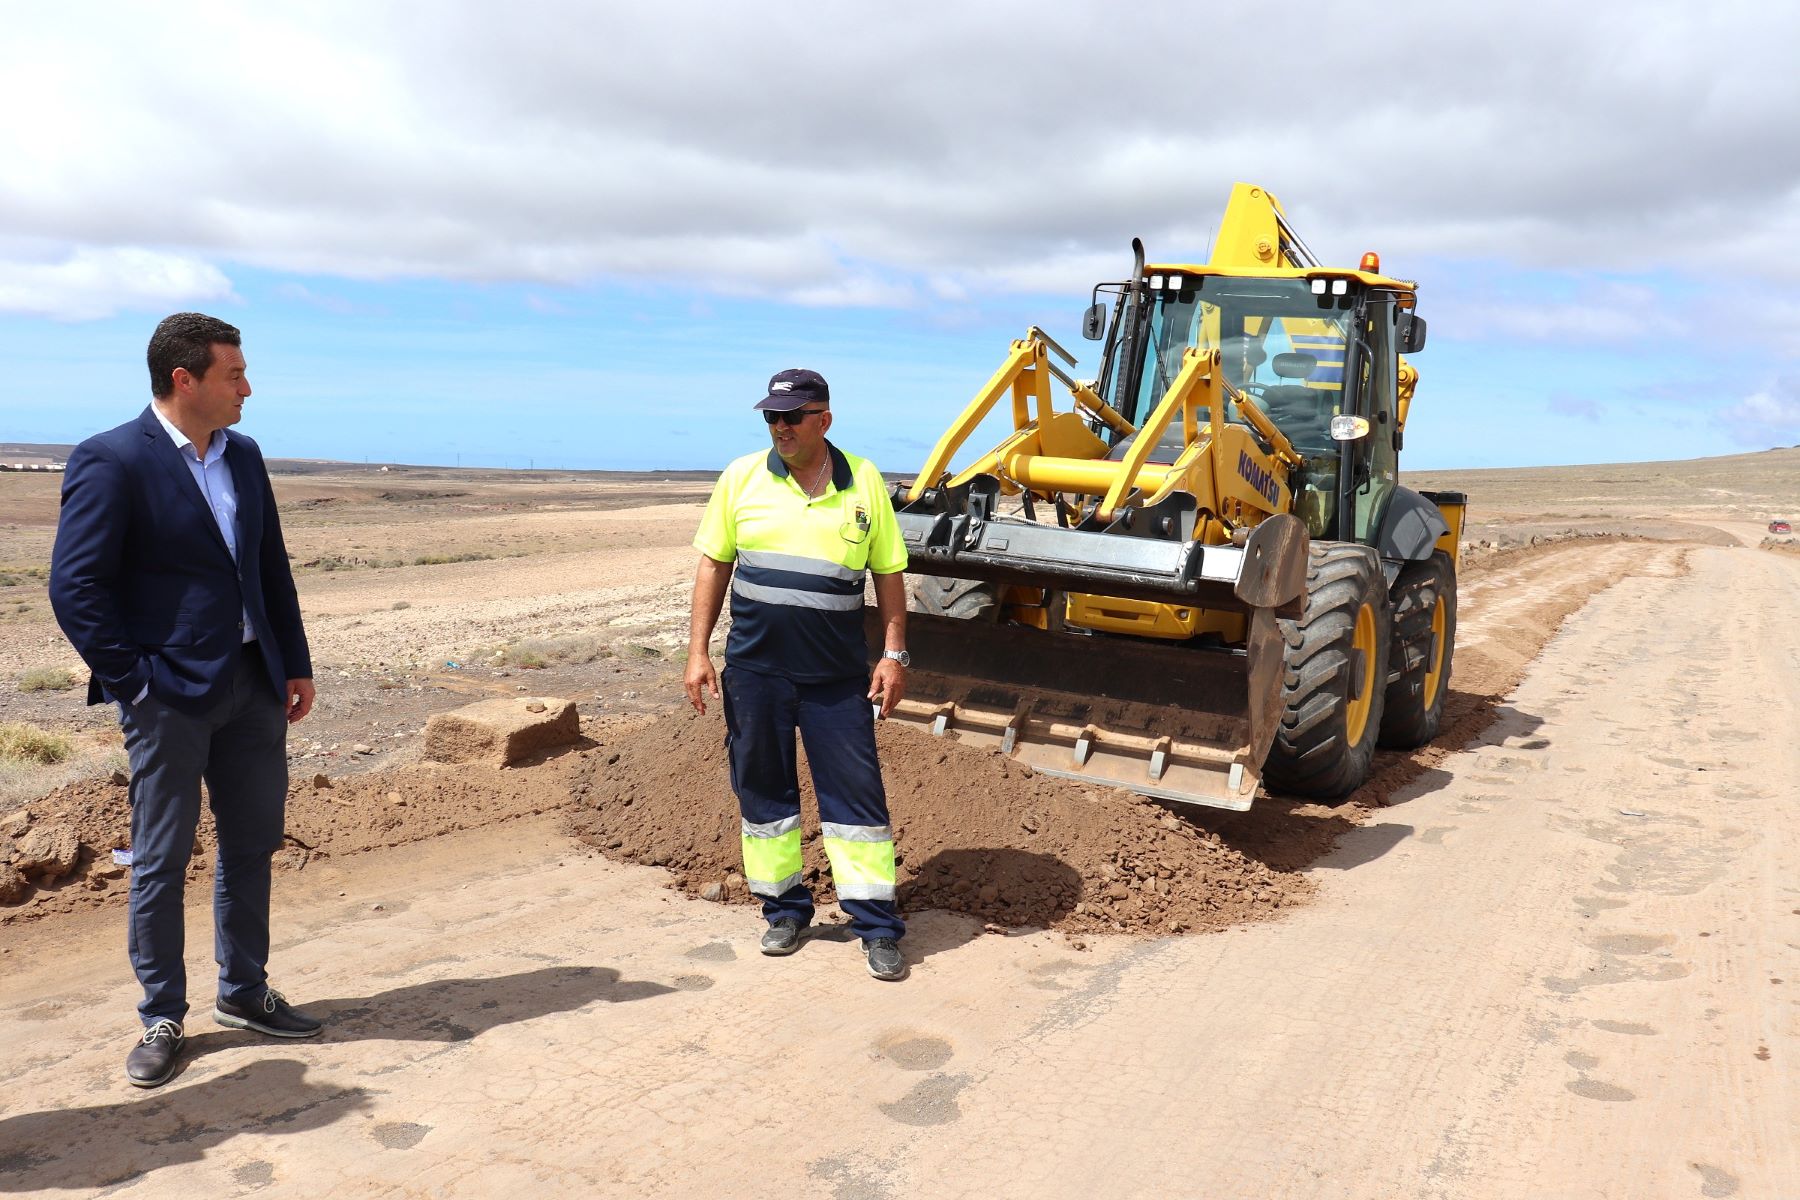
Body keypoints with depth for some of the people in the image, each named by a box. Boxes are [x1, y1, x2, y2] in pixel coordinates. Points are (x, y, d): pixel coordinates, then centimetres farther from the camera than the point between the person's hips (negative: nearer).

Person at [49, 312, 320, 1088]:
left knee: (252, 844, 14)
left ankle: (243, 992, 30)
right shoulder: (111, 462, -12)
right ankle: (161, 1019, 20)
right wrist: (132, 683, -13)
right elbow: (74, 587, -13)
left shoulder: (244, 457, 10)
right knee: (161, 860, 5)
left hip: (252, 684, 7)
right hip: (169, 694, -6)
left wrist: (295, 664, 10)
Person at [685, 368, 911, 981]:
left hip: (837, 675, -1)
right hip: (755, 668, 2)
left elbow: (889, 574, 5)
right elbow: (713, 564, 7)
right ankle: (784, 908, 27)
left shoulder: (863, 481, 1)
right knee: (763, 788, 10)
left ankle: (877, 926, 10)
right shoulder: (742, 478, 2)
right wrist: (698, 651, 2)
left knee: (856, 791, 0)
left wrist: (894, 655, -1)